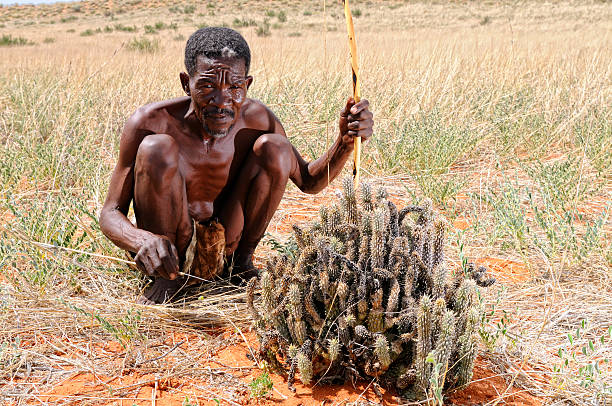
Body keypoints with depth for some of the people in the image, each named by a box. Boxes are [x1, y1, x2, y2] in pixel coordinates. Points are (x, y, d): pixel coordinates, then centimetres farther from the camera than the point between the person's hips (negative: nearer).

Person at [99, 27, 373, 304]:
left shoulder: (255, 119, -13)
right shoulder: (150, 123, -23)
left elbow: (309, 182, 0)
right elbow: (110, 214, -18)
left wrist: (346, 141, -21)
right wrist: (143, 241, -43)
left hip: (223, 246, 3)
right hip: (168, 249, -3)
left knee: (274, 146, -15)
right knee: (156, 147, -28)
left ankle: (241, 260, 3)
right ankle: (172, 273, -9)